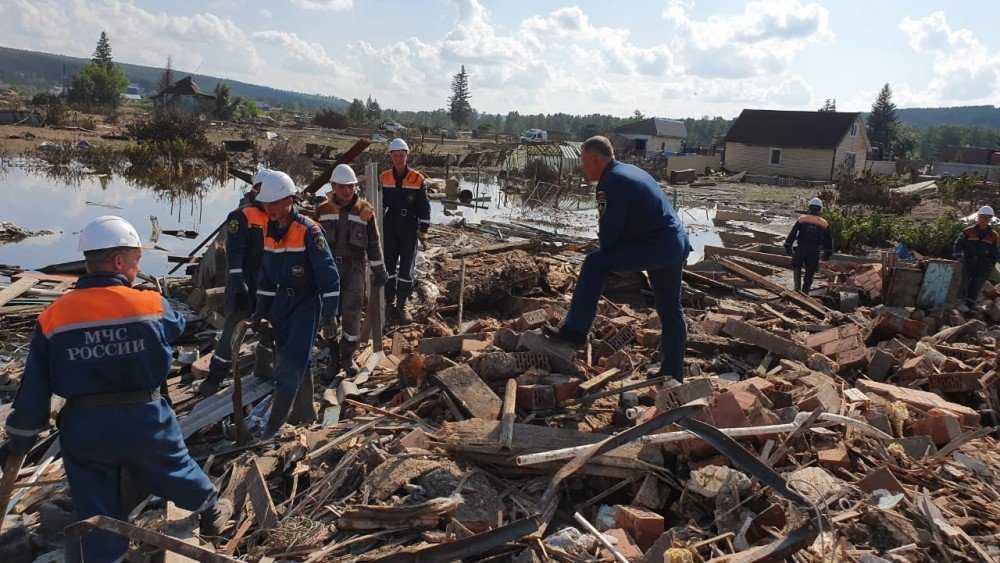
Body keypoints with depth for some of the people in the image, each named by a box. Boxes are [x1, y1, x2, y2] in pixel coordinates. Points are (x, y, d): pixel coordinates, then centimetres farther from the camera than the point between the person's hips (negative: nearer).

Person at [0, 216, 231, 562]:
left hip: (83, 429, 1)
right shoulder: (151, 305, -13)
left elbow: (34, 389, -4)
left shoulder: (53, 317, -7)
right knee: (176, 469, 25)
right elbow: (177, 326, 11)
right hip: (143, 420, -1)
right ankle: (212, 512, 48)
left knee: (95, 514, 12)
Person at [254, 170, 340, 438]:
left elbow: (327, 271, -17)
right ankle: (305, 412, 28)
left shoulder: (309, 230, -18)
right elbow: (266, 271, 15)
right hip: (282, 303, 7)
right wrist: (261, 308, 16)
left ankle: (277, 419, -5)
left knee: (293, 361, -10)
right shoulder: (269, 229, 5)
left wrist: (330, 309, -18)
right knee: (293, 359, 14)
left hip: (307, 303, -7)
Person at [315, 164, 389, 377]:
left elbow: (373, 243, 4)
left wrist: (379, 271, 2)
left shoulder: (365, 210, -1)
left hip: (354, 267, -1)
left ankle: (347, 356, 9)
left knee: (351, 312, -5)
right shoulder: (322, 210, 3)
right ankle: (333, 350, 24)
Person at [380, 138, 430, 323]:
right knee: (389, 265, 6)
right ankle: (390, 304, 18)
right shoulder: (384, 178, 3)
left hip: (409, 228, -2)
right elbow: (378, 204, 9)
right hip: (389, 226, 2)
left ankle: (402, 306, 13)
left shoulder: (417, 179, -3)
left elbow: (424, 206, 0)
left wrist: (424, 228, -3)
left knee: (407, 268, 3)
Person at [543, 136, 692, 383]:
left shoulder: (612, 182, -14)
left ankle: (575, 330, -9)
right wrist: (612, 255, 17)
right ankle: (673, 374, 28)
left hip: (656, 246, -10)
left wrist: (607, 254, 4)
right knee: (670, 311, 17)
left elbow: (610, 229, -17)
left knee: (594, 264, -14)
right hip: (677, 245, 10)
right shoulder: (630, 170, 17)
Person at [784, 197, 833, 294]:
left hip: (801, 250, -1)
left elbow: (792, 234, -1)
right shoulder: (824, 223, 5)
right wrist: (827, 253, 18)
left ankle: (797, 287, 2)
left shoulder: (802, 219, 0)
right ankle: (805, 293, 18)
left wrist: (787, 246, 6)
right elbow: (828, 240, 9)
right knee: (809, 274, 12)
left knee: (797, 268, 19)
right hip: (814, 253, 1)